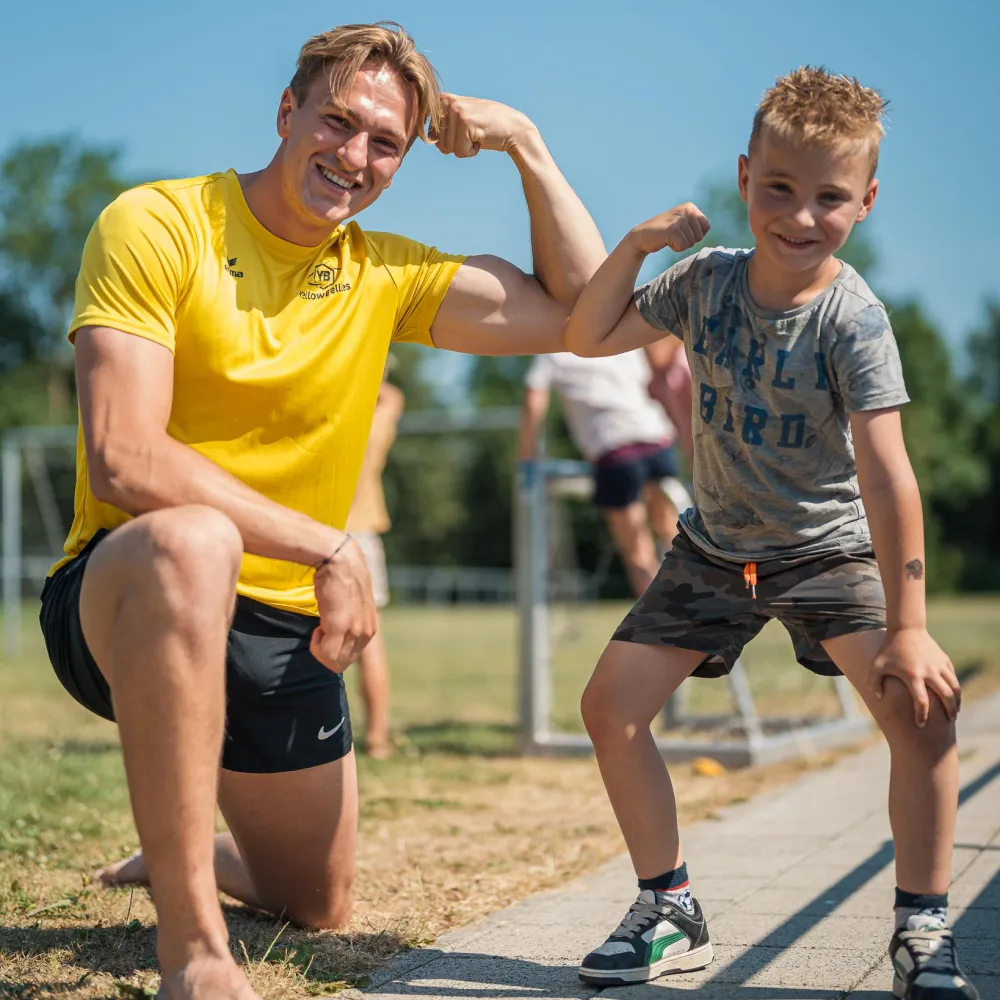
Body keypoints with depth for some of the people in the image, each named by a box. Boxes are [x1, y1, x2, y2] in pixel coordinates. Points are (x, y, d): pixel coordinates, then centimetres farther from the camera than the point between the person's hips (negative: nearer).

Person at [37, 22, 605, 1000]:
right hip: (122, 595, -6)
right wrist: (332, 549, -23)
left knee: (316, 909, 17)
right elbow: (123, 460, -22)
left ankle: (181, 856, 53)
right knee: (190, 542, -43)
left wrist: (524, 144, 1)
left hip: (284, 627, 6)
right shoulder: (158, 224, -12)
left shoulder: (385, 274, 5)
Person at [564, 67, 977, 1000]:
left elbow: (886, 474, -30)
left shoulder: (855, 320, -24)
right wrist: (637, 243, -15)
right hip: (717, 546, 4)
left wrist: (907, 626, -35)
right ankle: (670, 912, 11)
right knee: (610, 702, -5)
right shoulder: (705, 280, -9)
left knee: (923, 706, -22)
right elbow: (587, 338, 0)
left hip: (830, 548, -4)